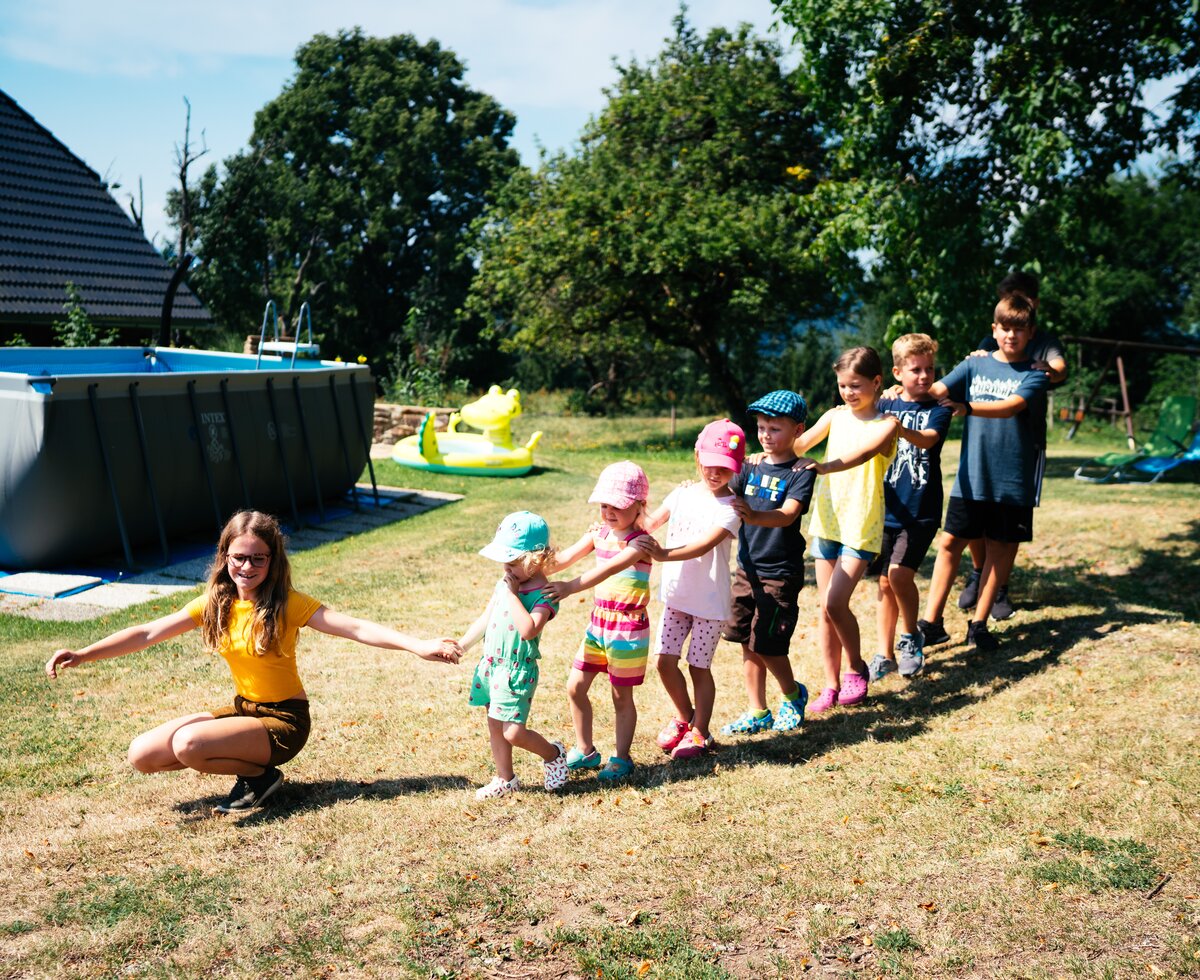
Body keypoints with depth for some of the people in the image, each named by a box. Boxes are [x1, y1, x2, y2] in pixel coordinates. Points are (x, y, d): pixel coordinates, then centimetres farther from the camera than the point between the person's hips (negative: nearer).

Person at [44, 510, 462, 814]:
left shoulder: (287, 604, -16)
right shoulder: (215, 604, 0)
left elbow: (355, 628, -27)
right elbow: (149, 634, 1)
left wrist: (419, 645, -41)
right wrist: (82, 654, -7)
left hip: (283, 721, -7)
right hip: (243, 708, 7)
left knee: (186, 744, -29)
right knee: (142, 754, -4)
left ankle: (261, 775, -3)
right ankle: (243, 761, 9)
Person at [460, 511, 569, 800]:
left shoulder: (543, 594, -18)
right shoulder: (504, 583, 5)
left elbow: (528, 630, -34)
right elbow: (484, 619, 15)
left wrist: (512, 594, -28)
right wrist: (460, 646, 13)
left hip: (517, 670, -7)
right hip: (492, 664, 7)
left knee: (513, 732, -8)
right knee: (495, 725, 15)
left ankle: (553, 754, 19)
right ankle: (505, 779, 31)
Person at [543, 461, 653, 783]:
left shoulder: (640, 541, -18)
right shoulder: (599, 533, 3)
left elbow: (610, 568, -35)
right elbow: (565, 558, -8)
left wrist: (570, 587, -47)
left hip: (629, 627, -6)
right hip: (598, 622, 6)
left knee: (621, 696, 6)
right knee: (575, 687, 8)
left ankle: (621, 758, 23)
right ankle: (584, 750, 25)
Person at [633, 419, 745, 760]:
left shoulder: (730, 507, -14)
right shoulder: (683, 493, 4)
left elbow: (704, 544, -29)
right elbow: (651, 520, -3)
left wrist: (663, 555, -42)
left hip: (710, 600, -5)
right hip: (677, 594, 5)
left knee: (699, 666, 4)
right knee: (664, 659, 4)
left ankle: (700, 732, 21)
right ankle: (684, 716, 29)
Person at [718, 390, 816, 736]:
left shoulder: (801, 473, -11)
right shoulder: (751, 467, 7)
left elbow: (787, 515, -26)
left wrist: (753, 515, -45)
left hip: (780, 572, -6)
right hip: (747, 567, 6)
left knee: (767, 645, -3)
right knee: (747, 644, 9)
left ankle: (793, 695, 24)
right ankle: (757, 713, 22)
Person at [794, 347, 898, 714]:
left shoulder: (885, 424, -7)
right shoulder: (835, 416, 9)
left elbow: (863, 452, -26)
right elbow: (799, 444, 0)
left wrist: (825, 467, -43)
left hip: (861, 526, -5)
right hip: (827, 520, 5)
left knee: (835, 602, -13)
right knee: (825, 606, 7)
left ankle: (855, 669, 11)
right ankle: (831, 685, 17)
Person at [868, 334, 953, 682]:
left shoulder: (938, 409, -3)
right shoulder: (884, 406, 8)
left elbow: (928, 439, -22)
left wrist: (903, 431, -42)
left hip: (921, 510, -3)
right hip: (886, 508, 4)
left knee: (899, 573, -17)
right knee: (885, 581, 7)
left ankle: (912, 638, 7)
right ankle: (885, 655, 18)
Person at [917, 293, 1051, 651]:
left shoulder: (1034, 375, -2)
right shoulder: (975, 365, 6)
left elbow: (1011, 407, -20)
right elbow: (937, 389, -7)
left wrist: (964, 406, -33)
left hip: (1012, 480, -1)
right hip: (971, 476, 1)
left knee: (1000, 548, 7)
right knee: (950, 543, 2)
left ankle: (979, 624, 20)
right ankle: (931, 623, 10)